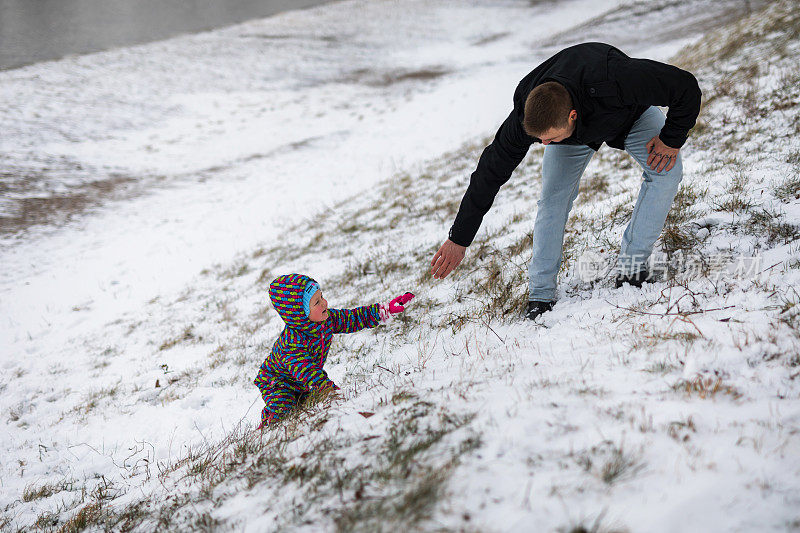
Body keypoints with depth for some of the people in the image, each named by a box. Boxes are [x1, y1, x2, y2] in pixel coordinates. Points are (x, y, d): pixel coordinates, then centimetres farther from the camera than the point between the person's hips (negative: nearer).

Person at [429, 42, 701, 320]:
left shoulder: (615, 83, -49)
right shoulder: (525, 118, -38)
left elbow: (686, 87, -37)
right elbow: (490, 173, -27)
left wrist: (671, 139, -26)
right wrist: (458, 239, -24)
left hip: (630, 113, -1)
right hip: (576, 130, 1)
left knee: (666, 170, -23)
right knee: (554, 198, -15)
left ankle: (632, 261, -16)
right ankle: (540, 295, -7)